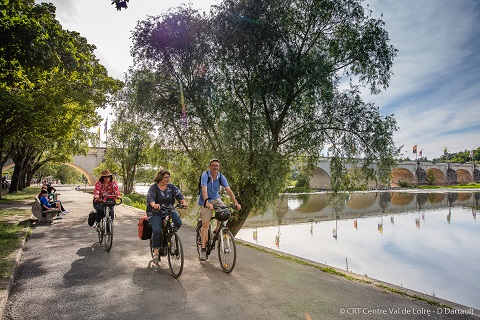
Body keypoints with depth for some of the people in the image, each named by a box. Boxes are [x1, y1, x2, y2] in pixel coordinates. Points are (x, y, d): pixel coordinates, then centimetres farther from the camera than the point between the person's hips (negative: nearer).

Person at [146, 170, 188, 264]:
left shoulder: (171, 187, 4)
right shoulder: (153, 187, -5)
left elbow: (179, 195, -9)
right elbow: (149, 198, -20)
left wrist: (183, 202, -30)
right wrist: (154, 205, -44)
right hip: (155, 213, -3)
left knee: (178, 222, -21)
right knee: (157, 230, -21)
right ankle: (156, 251, -4)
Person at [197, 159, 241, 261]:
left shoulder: (221, 177, -9)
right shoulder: (205, 175, -20)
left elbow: (229, 190, -16)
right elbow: (204, 190, -33)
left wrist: (236, 202, -28)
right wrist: (207, 202, -48)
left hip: (216, 199, 4)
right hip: (205, 201, -3)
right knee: (205, 225, -8)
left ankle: (217, 230, 3)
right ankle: (203, 249, 1)